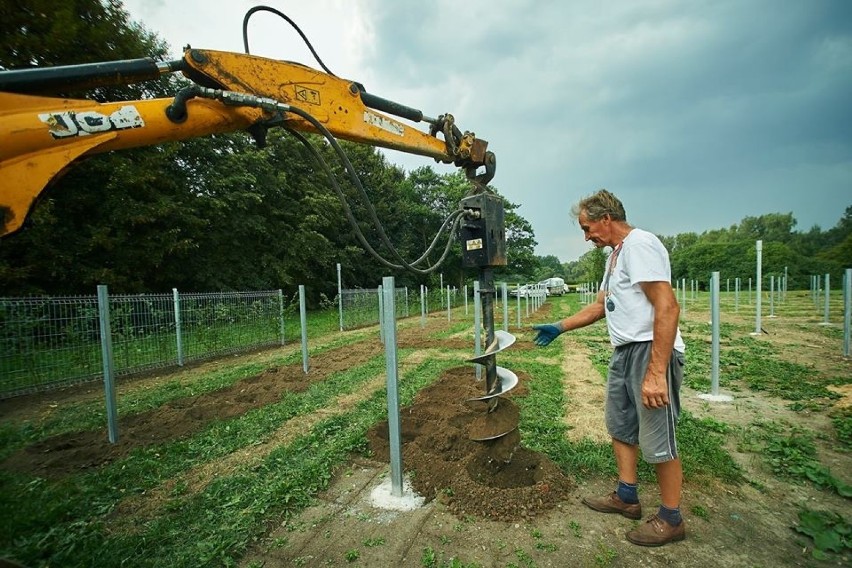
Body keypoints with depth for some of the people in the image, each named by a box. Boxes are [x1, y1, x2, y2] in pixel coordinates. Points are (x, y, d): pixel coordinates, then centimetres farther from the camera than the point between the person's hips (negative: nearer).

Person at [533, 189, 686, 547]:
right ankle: (626, 497, 36)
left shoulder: (639, 244, -15)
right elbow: (600, 306, 23)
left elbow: (667, 307, -24)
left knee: (656, 440, 3)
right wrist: (559, 328, 21)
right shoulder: (615, 254, 16)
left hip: (651, 352, -10)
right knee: (620, 426, 19)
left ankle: (671, 519, 23)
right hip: (624, 352, 10)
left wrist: (656, 373, -27)